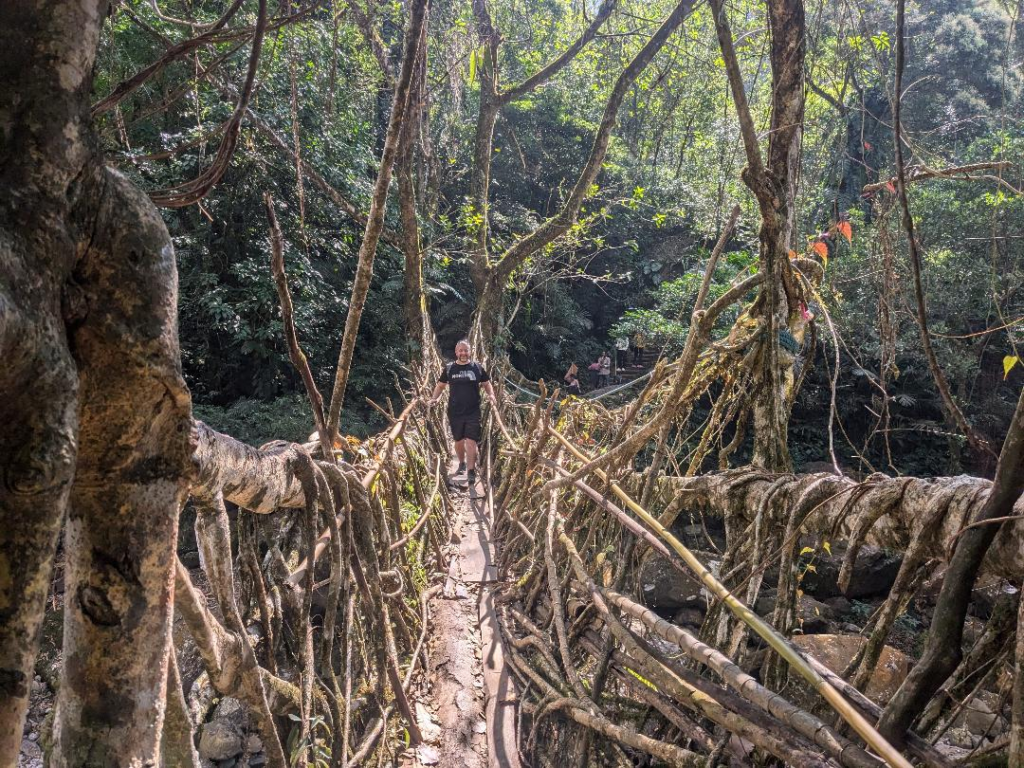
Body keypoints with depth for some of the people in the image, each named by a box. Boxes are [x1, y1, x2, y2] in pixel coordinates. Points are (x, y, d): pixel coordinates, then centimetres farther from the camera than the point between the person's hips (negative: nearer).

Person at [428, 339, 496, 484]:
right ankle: (462, 464, 38)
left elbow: (487, 384, 12)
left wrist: (491, 395, -7)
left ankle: (471, 472, -6)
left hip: (473, 412, -2)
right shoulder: (449, 368, 4)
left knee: (471, 441, -9)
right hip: (455, 412, 2)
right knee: (458, 440, 15)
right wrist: (433, 398, -3)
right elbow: (441, 385, 12)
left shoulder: (477, 367, 2)